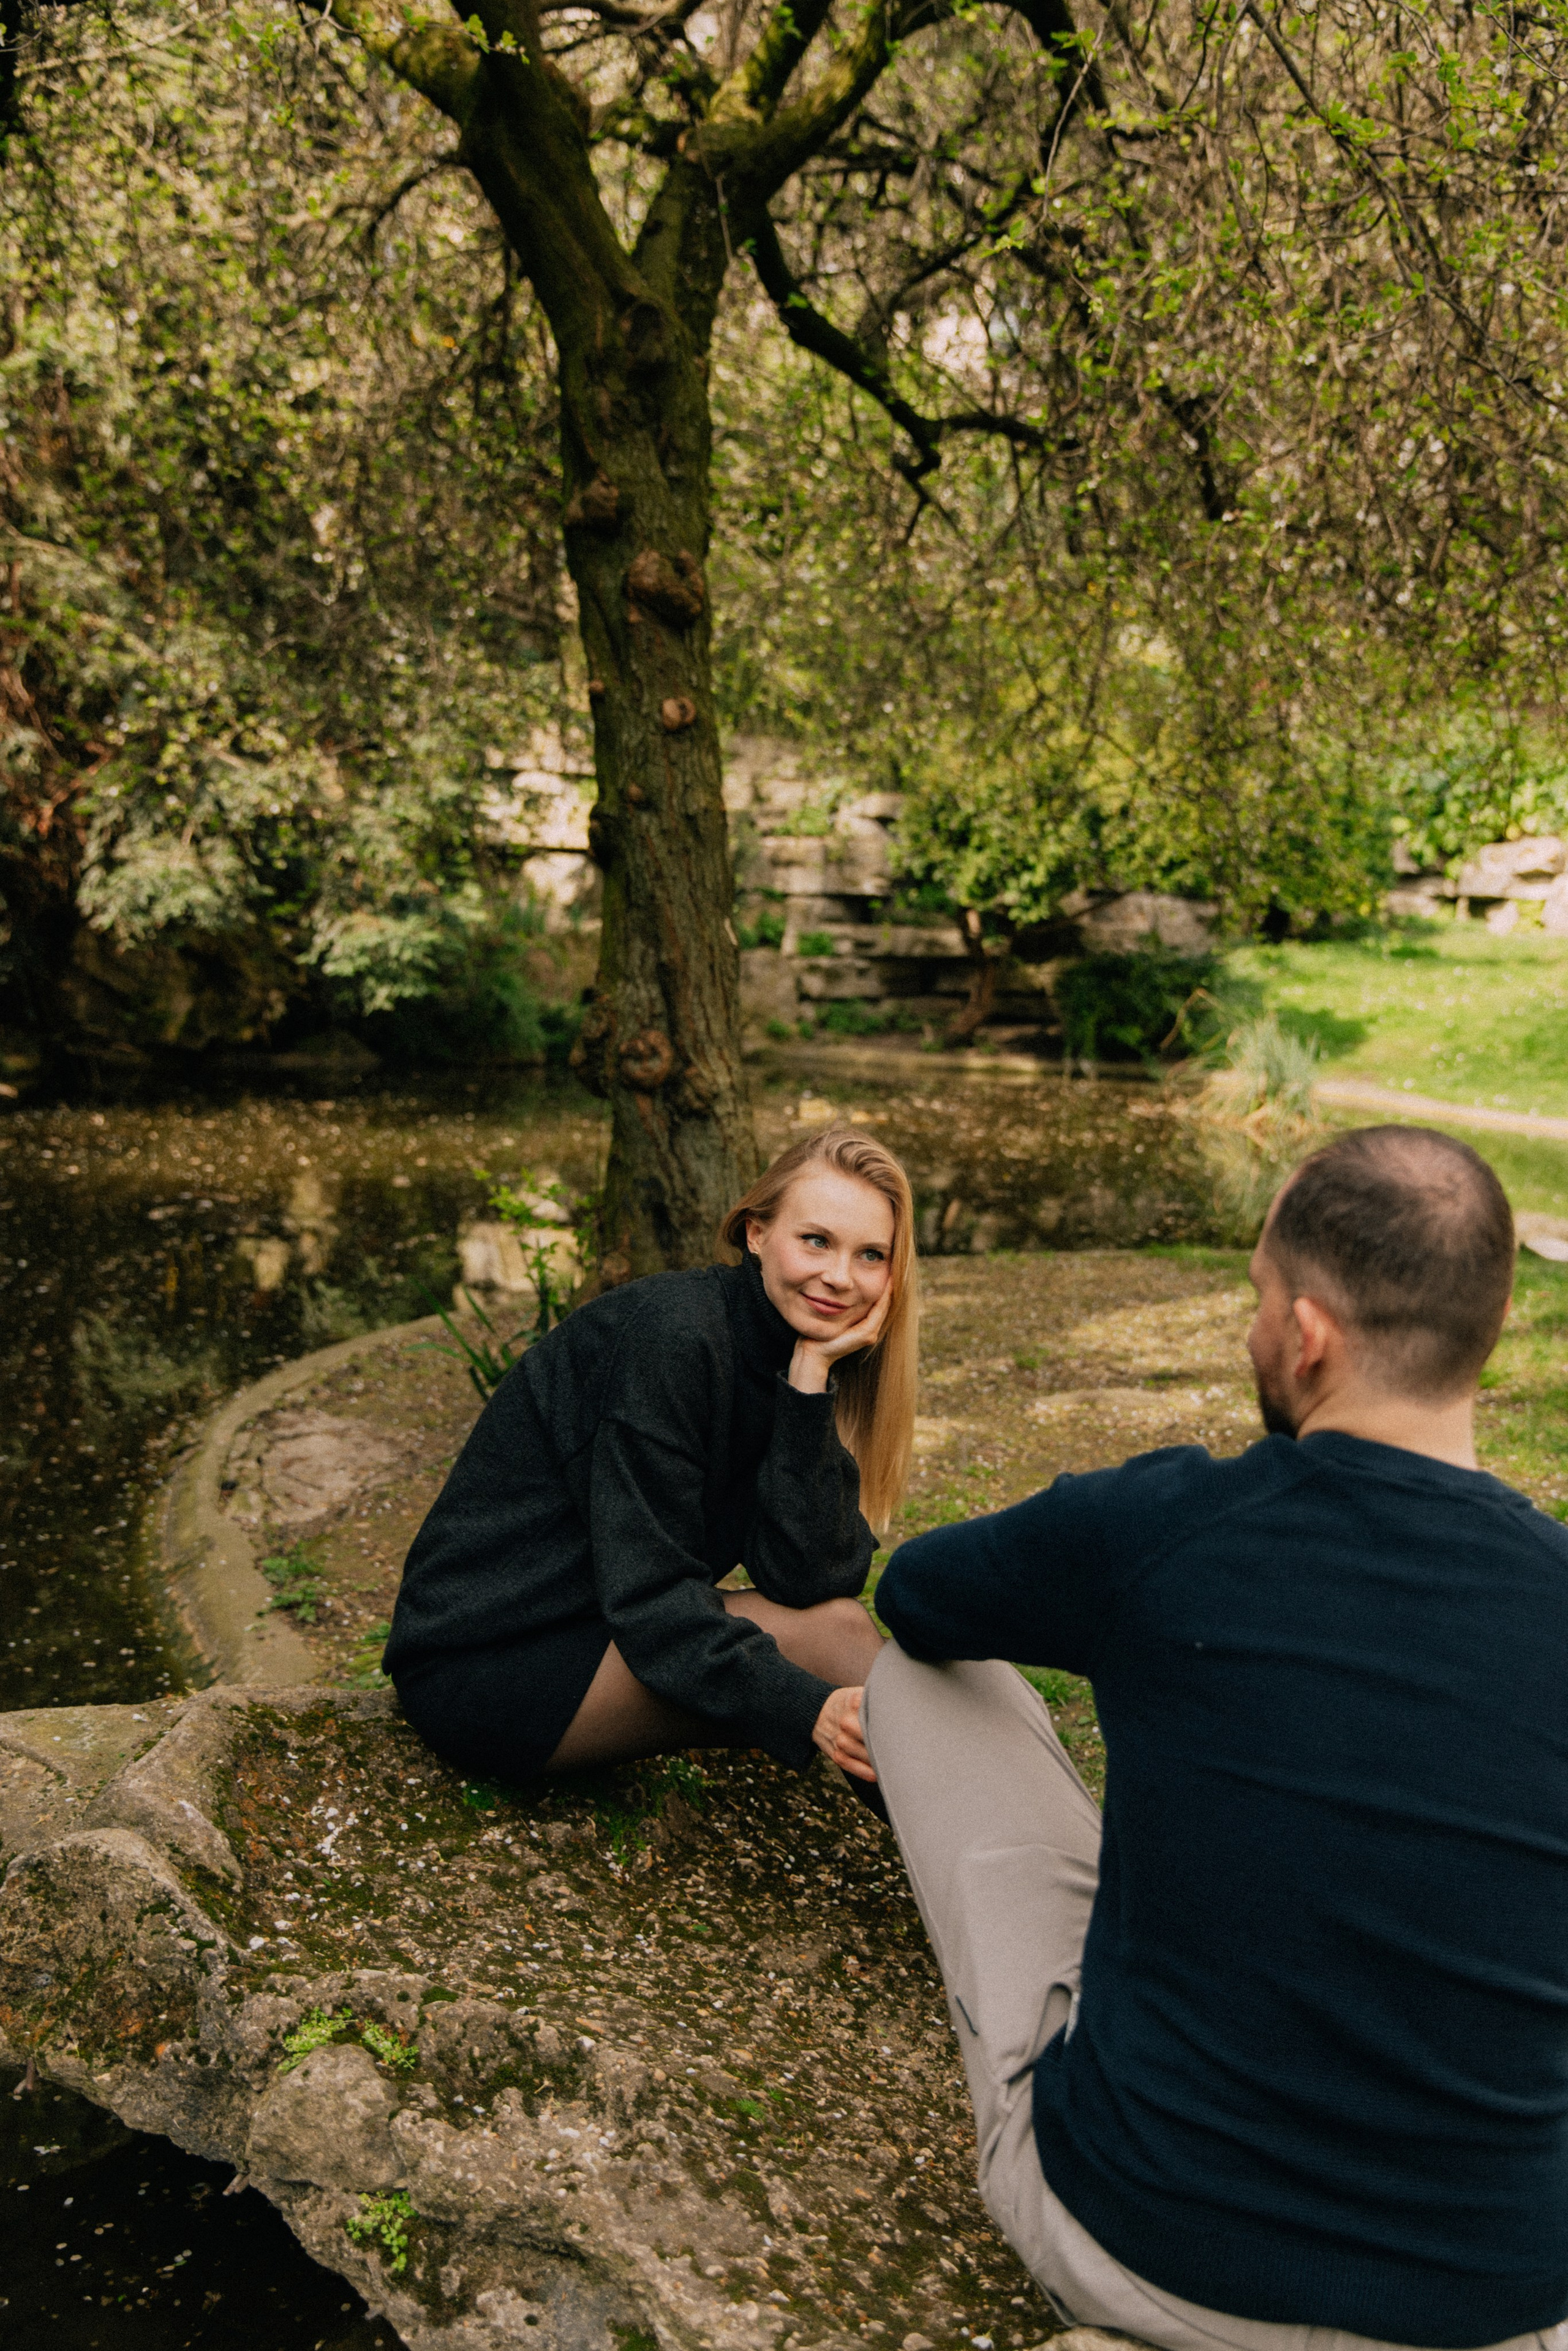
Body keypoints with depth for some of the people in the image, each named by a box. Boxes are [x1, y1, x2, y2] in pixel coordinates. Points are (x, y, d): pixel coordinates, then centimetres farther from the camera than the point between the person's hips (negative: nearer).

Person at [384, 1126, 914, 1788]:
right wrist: (807, 1709, -34)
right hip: (487, 1665, -7)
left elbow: (806, 1578, -13)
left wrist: (811, 1377, -19)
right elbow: (647, 1591, -24)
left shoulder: (805, 1352, 1)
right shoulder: (671, 1332, -21)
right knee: (829, 1627, -18)